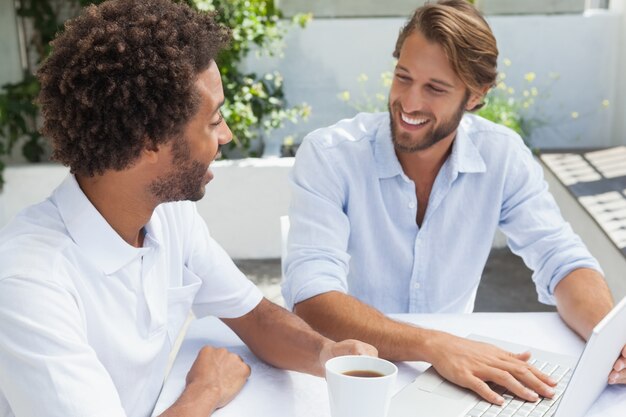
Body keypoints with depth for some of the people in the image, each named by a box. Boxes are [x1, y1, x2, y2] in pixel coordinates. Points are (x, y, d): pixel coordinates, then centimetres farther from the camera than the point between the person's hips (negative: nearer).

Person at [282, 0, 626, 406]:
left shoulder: (502, 156, -6)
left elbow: (564, 262, -6)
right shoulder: (329, 156, -17)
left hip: (458, 357, 3)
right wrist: (434, 345, -39)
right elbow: (311, 298, -27)